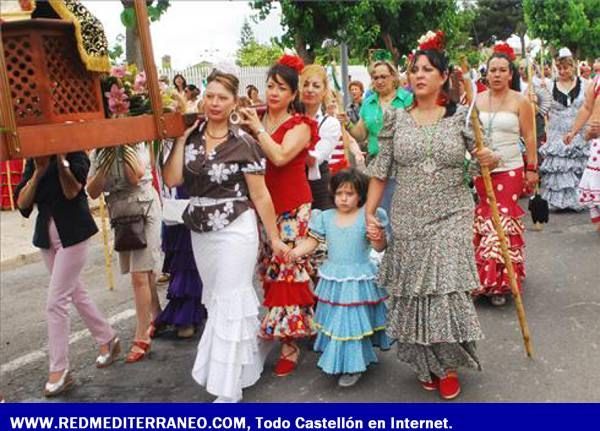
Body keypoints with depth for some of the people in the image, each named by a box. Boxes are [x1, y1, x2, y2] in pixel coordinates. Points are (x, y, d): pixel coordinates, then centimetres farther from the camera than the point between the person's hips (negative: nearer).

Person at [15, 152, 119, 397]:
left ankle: (59, 370, 1)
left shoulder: (75, 154, -7)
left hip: (73, 233, -6)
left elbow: (72, 191, -20)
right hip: (46, 235, 6)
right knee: (76, 294, 16)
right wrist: (39, 172, -15)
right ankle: (108, 340, 34)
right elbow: (22, 203, -3)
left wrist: (61, 160, -25)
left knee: (56, 302, -8)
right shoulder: (33, 160, 6)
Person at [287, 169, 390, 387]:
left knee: (355, 321, -2)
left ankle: (354, 366, 11)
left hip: (360, 280, -4)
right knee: (335, 320, 14)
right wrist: (294, 252, -9)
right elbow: (312, 242, 6)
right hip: (333, 279, 4)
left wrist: (379, 238, -33)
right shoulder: (325, 217, 2)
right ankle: (337, 360, 32)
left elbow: (380, 247, -11)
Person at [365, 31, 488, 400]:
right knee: (411, 291, 7)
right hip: (407, 219, 2)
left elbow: (478, 160, 8)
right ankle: (426, 363, 28)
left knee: (447, 287, -8)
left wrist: (487, 161, -15)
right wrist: (370, 212, 0)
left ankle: (448, 365, 14)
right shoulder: (396, 119, 3)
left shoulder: (462, 117, 0)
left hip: (451, 217, -2)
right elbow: (380, 171, 5)